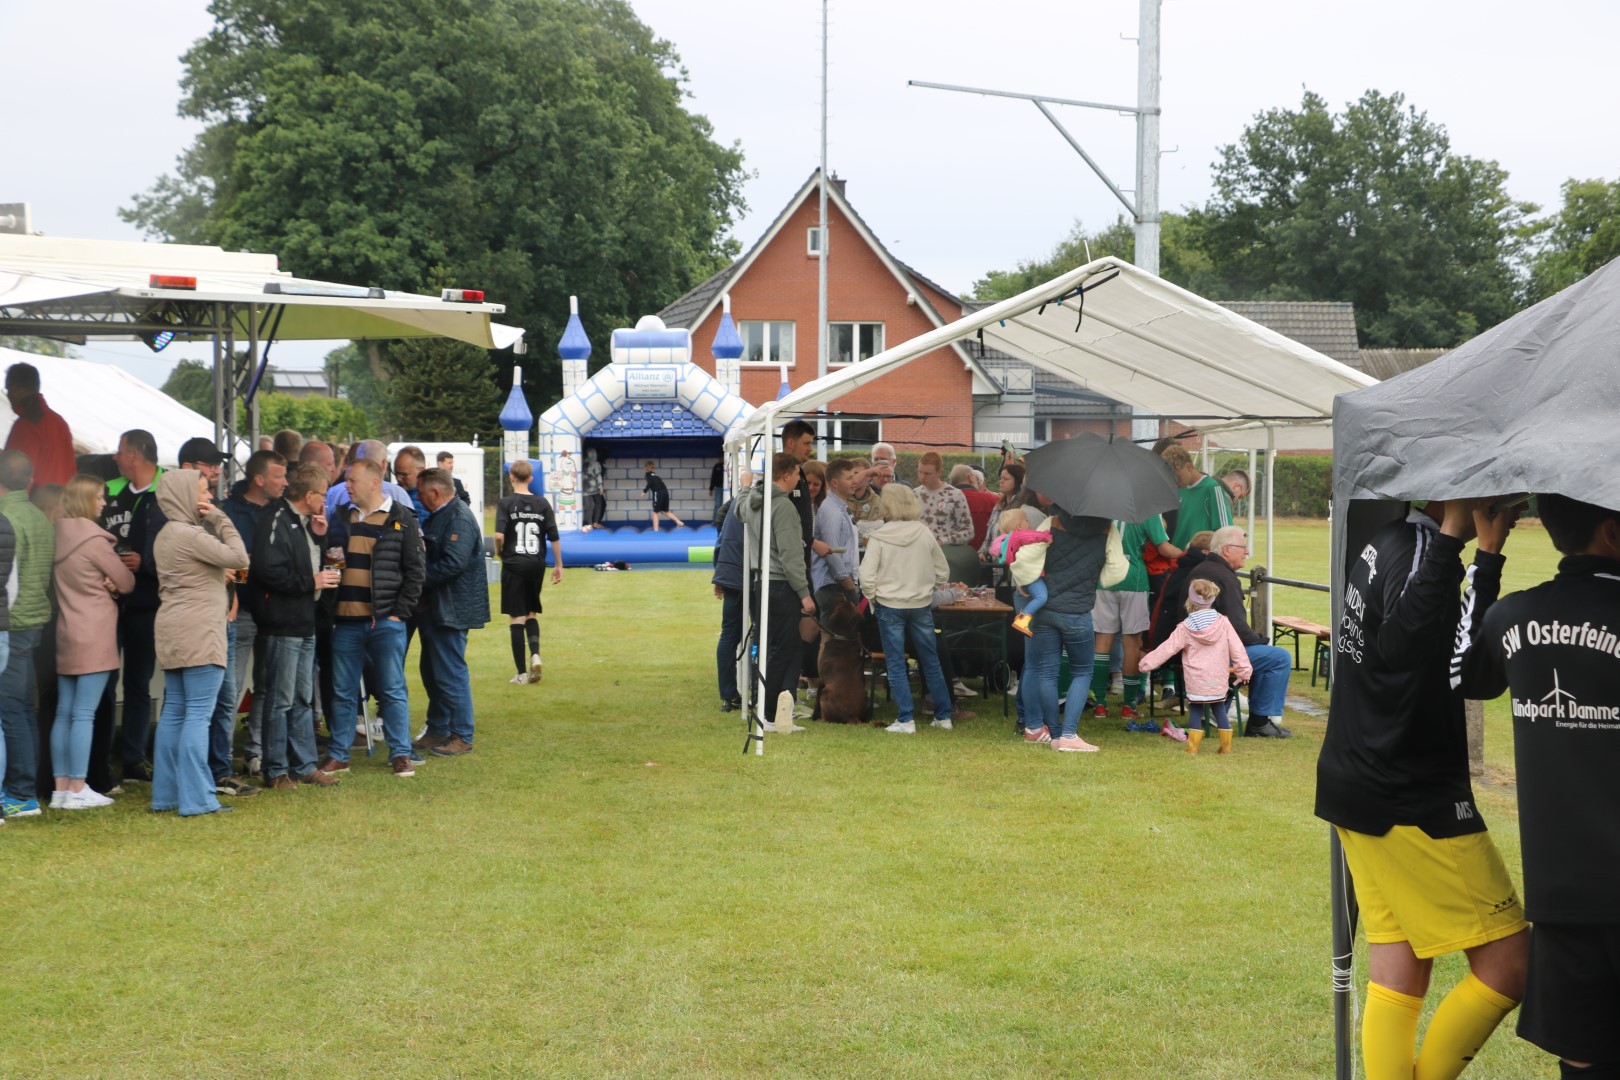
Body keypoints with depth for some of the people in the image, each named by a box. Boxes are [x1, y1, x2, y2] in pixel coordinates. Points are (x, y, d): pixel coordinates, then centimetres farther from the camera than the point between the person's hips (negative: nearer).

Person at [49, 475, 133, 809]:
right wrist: (111, 582, 15)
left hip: (67, 634, 8)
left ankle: (61, 787, 11)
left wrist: (101, 583, 1)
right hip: (94, 637, -8)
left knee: (64, 713, 9)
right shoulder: (93, 539, -13)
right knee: (84, 715, -6)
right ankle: (77, 790, -5)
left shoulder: (58, 536, 9)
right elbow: (127, 582, -7)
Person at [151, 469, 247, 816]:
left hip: (174, 633, 10)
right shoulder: (190, 534, -14)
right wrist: (220, 518, -9)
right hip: (199, 633, -10)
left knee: (174, 713, 11)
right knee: (198, 715, -9)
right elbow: (239, 557, -18)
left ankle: (166, 794, 14)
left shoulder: (166, 536, 16)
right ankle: (195, 799, -10)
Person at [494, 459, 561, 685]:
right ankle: (535, 654, -4)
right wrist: (558, 565, 10)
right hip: (536, 565, 3)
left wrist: (499, 553, 3)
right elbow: (554, 537, 2)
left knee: (516, 618, 2)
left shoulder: (506, 503, -7)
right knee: (532, 613, 20)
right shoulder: (542, 503, 2)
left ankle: (522, 673, 2)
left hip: (513, 565, -3)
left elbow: (499, 535, -17)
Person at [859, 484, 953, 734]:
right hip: (921, 606, 3)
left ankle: (905, 720, -1)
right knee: (930, 661, 13)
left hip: (889, 606, -3)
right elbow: (943, 571, 4)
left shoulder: (879, 537, -11)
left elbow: (866, 576, -14)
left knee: (896, 664, 3)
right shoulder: (925, 534, -3)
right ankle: (943, 716, 19)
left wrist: (872, 597, 3)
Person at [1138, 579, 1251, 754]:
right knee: (1219, 711, 14)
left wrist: (1147, 662, 4)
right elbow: (1236, 648, 0)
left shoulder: (1185, 628, -7)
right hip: (1219, 681, 2)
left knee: (1195, 712, 6)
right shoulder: (1223, 623, -3)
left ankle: (1192, 747, 3)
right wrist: (1244, 670, 9)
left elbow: (1168, 648, -5)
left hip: (1196, 683, -2)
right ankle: (1226, 745, 16)